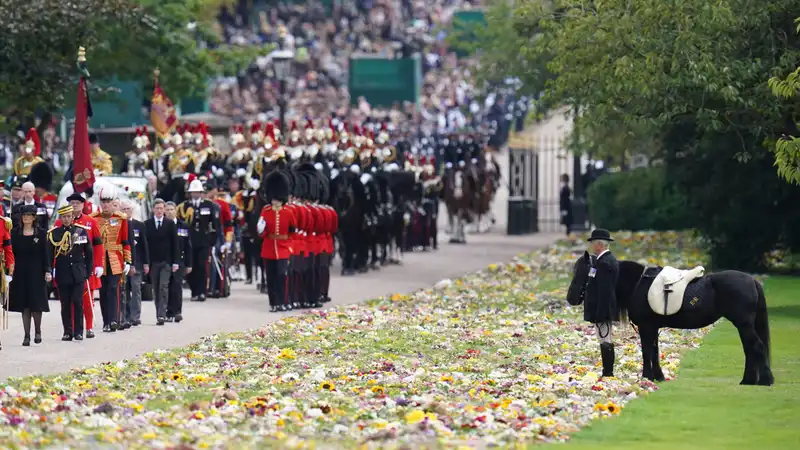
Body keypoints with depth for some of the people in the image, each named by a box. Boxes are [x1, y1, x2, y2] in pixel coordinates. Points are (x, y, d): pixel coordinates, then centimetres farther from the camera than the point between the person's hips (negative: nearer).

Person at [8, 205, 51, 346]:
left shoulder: (41, 233, 1)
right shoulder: (15, 233, 5)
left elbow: (45, 253, 0)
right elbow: (11, 251, 5)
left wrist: (47, 271, -6)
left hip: (36, 272, -2)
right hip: (20, 273, 2)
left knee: (36, 303, -4)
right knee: (24, 304, 1)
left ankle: (38, 331, 17)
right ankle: (27, 335, 6)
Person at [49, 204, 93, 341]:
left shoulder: (82, 231, 3)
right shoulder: (53, 233, 2)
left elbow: (89, 253, 8)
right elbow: (49, 254, 4)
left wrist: (88, 272, 5)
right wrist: (50, 273, -1)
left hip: (78, 273, 0)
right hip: (62, 274, 0)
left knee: (78, 302, -4)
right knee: (65, 304, 3)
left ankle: (78, 331, 1)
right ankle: (67, 332, 9)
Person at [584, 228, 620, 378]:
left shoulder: (603, 263, -18)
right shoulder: (611, 260, 15)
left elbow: (604, 291, -23)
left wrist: (599, 314, -23)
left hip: (602, 310, -11)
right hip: (608, 310, 11)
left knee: (605, 341, -9)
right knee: (607, 341, 14)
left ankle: (608, 373, -9)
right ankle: (608, 372, 19)